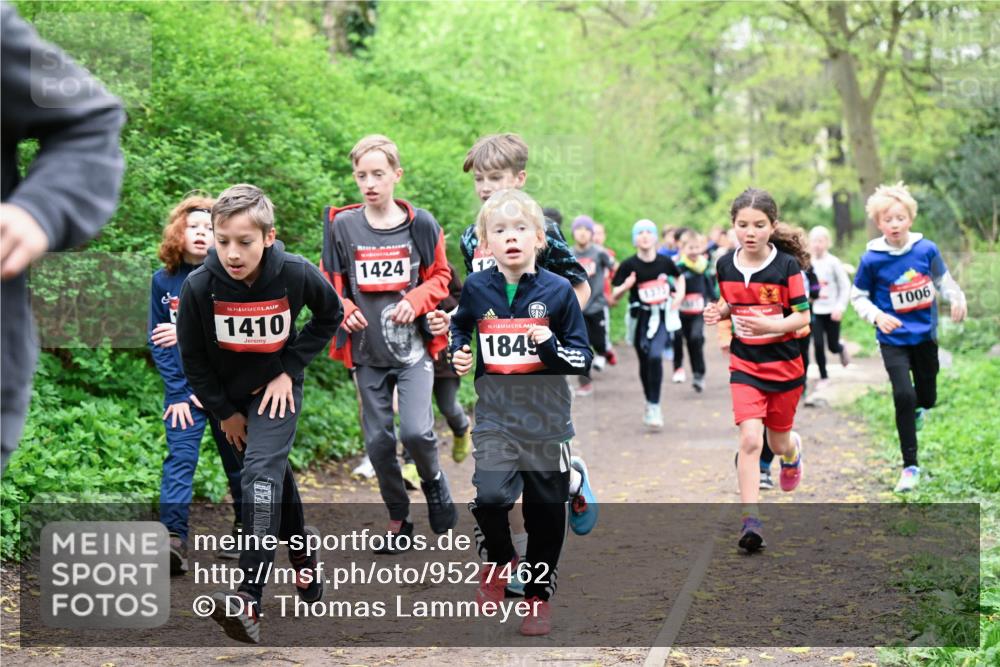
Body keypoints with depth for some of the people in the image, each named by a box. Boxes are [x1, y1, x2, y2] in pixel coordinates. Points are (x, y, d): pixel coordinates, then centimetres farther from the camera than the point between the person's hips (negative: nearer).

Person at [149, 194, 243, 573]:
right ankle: (173, 537, -22)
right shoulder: (163, 281, 2)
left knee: (236, 457, 10)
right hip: (183, 386, 1)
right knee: (180, 455, -14)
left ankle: (244, 528, 26)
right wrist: (178, 393, -7)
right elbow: (158, 342, 1)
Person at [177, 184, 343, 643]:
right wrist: (224, 412, -4)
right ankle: (301, 545, 46)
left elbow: (330, 316, -2)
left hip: (277, 388, -2)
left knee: (262, 472, -20)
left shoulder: (297, 275, -24)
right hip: (228, 394, 2)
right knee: (274, 472, 17)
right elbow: (193, 359, -8)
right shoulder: (199, 286, -23)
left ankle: (249, 598, -28)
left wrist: (290, 368, -10)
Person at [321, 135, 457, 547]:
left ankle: (433, 480, 16)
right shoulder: (342, 226, 0)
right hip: (367, 353, 2)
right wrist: (344, 309, -10)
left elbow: (440, 277, 5)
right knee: (378, 440, 6)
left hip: (414, 347, -2)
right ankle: (398, 520, 24)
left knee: (416, 431, -17)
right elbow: (330, 283, 9)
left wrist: (415, 301, -12)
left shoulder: (420, 225, -3)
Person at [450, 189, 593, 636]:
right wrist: (457, 355, 2)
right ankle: (499, 560, 10)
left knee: (545, 513, 8)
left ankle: (539, 594, 29)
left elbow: (582, 359, -2)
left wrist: (551, 347, -21)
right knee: (490, 495, -21)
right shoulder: (476, 288, -2)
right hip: (495, 414, 0)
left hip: (547, 418, 0)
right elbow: (459, 326, 21)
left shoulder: (558, 290, -6)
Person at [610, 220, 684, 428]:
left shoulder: (664, 262, -5)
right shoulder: (629, 265, -10)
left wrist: (679, 296, 1)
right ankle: (650, 403, 33)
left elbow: (679, 278, 18)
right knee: (645, 362, 11)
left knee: (655, 356, -21)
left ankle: (654, 406, -13)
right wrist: (625, 287, -28)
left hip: (662, 317, -1)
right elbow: (613, 299, -8)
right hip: (640, 318, 1)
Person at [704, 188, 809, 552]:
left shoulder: (787, 265, -13)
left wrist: (770, 326, -29)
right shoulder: (725, 265, -2)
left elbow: (803, 316, -11)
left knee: (778, 441, 15)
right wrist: (718, 312, -8)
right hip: (744, 366, 1)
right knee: (750, 439, -15)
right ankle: (750, 520, -13)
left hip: (785, 366, -1)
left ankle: (793, 451, 54)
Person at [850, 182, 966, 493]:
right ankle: (910, 466, -4)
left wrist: (957, 298, -12)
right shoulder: (872, 259, -12)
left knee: (927, 397, 13)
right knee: (904, 395, -16)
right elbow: (858, 296, 0)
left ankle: (917, 408, 55)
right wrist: (877, 315, -18)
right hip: (894, 339, -3)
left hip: (925, 335, 3)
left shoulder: (927, 249, -8)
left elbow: (942, 280, 8)